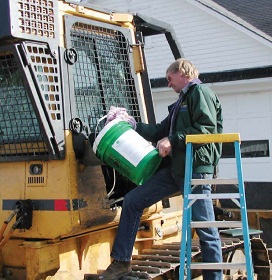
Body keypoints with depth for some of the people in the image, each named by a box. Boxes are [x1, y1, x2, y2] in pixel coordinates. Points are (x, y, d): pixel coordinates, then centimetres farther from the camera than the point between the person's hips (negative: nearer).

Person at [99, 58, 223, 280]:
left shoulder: (200, 92, -3)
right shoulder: (182, 102, 25)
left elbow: (208, 129, -17)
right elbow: (160, 131, 29)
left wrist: (173, 141, -17)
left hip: (196, 168, -9)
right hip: (175, 168, 10)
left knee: (205, 228, -5)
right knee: (132, 201, 5)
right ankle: (121, 262, 11)